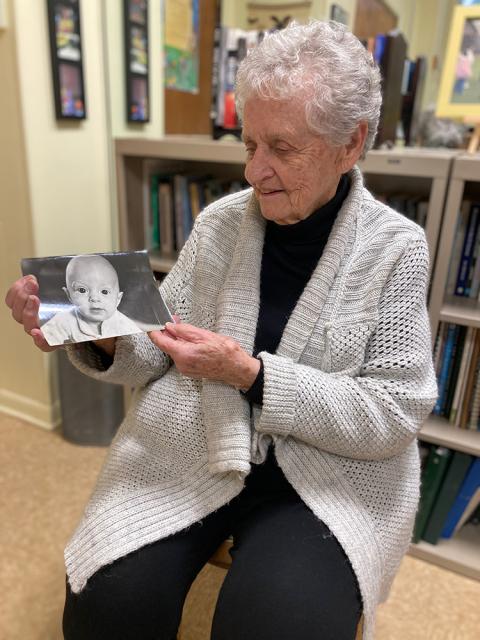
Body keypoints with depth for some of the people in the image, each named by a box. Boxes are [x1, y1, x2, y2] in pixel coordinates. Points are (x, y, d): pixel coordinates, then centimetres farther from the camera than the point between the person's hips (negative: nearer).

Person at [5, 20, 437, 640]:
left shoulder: (396, 246, -7)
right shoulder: (218, 222, 1)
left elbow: (394, 417, -11)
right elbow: (156, 356, 3)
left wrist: (251, 374, -21)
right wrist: (100, 334, -19)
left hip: (326, 476, -1)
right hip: (188, 449, 2)